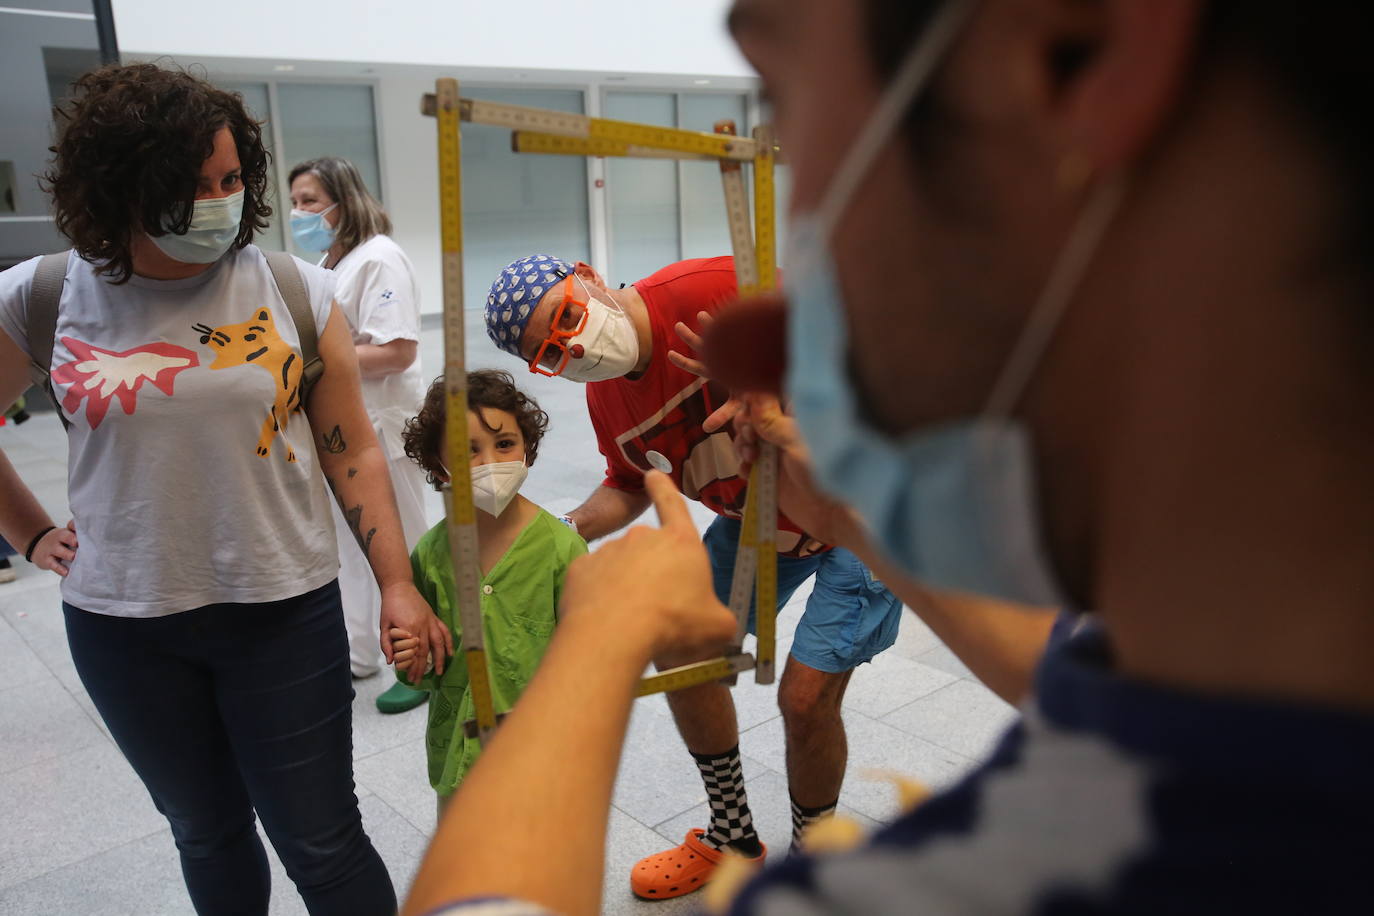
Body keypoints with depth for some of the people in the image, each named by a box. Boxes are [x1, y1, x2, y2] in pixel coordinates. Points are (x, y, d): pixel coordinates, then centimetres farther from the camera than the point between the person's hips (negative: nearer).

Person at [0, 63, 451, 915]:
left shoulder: (295, 292, -7)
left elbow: (353, 451, -3)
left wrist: (397, 585, -7)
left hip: (284, 612, -2)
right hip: (123, 625, 2)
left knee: (321, 843, 5)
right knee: (207, 834, 20)